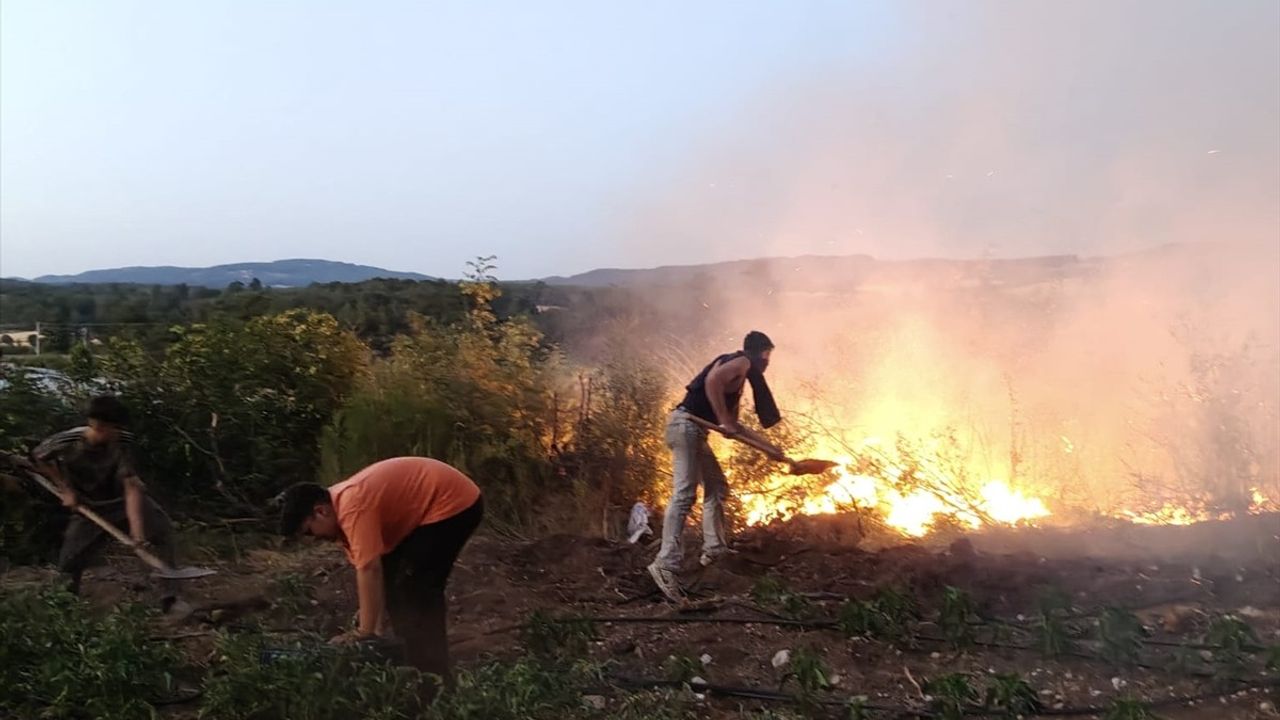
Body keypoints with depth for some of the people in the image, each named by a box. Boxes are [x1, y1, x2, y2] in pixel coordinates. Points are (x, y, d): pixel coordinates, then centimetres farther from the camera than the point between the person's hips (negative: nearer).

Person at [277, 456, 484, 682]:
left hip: (454, 504, -10)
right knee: (394, 581, 14)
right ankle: (413, 665, 26)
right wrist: (380, 626, 6)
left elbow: (369, 570, -26)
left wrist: (365, 633, -20)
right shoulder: (341, 507, 6)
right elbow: (368, 570, 7)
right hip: (428, 506, 10)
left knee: (415, 592, -10)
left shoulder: (352, 508, -24)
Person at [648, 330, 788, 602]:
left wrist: (769, 447, 30)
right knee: (684, 493, -17)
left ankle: (714, 549, 19)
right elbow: (712, 380, -22)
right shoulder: (741, 362, 0)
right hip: (686, 423, -10)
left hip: (694, 429, 10)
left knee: (717, 487, 17)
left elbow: (735, 427, 29)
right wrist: (723, 421, -18)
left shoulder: (740, 379, 27)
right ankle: (666, 563, -23)